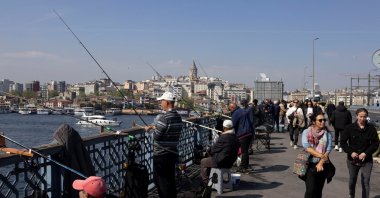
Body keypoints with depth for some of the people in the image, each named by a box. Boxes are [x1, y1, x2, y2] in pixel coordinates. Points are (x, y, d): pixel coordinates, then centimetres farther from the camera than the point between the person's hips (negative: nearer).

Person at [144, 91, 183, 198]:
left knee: (162, 182, 3)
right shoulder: (178, 117, 5)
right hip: (173, 153, 8)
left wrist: (153, 128, 1)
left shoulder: (163, 117, -20)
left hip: (161, 155, -8)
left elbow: (156, 137, -18)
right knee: (170, 180, 16)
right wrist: (154, 127, 18)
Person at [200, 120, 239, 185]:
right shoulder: (235, 138, 3)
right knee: (209, 160, 30)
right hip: (230, 163, 9)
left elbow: (214, 149, -15)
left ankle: (205, 182, 19)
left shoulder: (224, 137, -23)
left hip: (220, 162, -9)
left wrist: (209, 151, 8)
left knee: (203, 162, 13)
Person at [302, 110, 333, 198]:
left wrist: (321, 163, -15)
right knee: (311, 189, -12)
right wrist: (320, 155, -19)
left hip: (323, 165, 2)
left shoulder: (327, 134, 4)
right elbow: (306, 147, -13)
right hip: (310, 164, -2)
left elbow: (328, 150, -5)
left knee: (318, 191, 9)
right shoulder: (306, 132, 0)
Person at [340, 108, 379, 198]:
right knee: (352, 180, 18)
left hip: (367, 160, -1)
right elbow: (343, 142, -2)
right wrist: (351, 152, -15)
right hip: (352, 159, 1)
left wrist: (366, 153, -14)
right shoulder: (349, 128, -6)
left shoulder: (371, 129, -5)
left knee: (365, 183, -5)